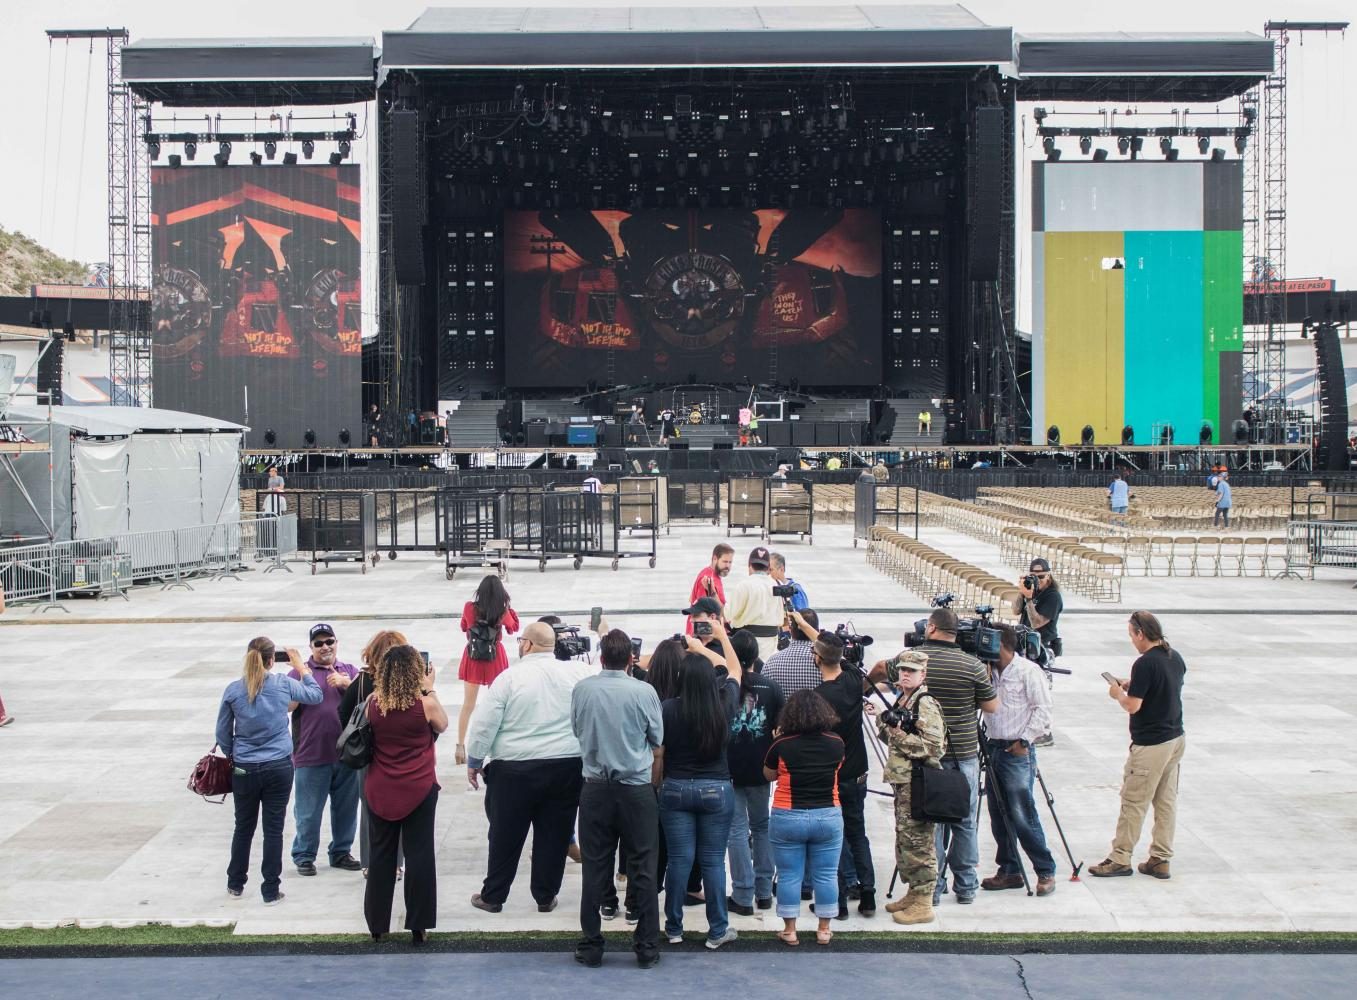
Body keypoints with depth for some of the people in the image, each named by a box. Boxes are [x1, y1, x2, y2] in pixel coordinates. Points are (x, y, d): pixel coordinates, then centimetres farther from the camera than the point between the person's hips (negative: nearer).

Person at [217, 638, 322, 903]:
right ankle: (271, 891, 8)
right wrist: (301, 667, 21)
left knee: (244, 827, 16)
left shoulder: (233, 690, -4)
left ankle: (235, 884, 29)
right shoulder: (283, 684, -7)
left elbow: (223, 733, 5)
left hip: (244, 769, 1)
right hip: (279, 768, -1)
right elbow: (316, 695, 11)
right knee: (273, 829, 5)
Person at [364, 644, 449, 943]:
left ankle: (377, 924, 20)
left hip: (380, 791, 3)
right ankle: (418, 925, 6)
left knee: (381, 854, 13)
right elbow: (442, 725, 8)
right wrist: (429, 689, 10)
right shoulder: (424, 703, -12)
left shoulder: (374, 702, -5)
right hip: (419, 789, -3)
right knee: (419, 855, 5)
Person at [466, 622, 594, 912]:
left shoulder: (510, 678, -8)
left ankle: (493, 896, 20)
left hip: (515, 770, -2)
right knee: (554, 835, 12)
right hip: (567, 768, 2)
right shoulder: (579, 673, -2)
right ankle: (545, 897, 19)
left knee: (505, 835, 10)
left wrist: (474, 762, 5)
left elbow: (484, 724, -5)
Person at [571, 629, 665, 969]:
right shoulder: (644, 692, -9)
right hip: (637, 789, -1)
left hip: (595, 788, 2)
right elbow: (657, 748, -1)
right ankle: (647, 948, 10)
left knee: (595, 869, 7)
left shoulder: (582, 690, -4)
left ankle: (591, 947, 12)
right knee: (643, 870, 5)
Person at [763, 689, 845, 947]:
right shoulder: (836, 743, -3)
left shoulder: (781, 744, -10)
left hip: (788, 819, -2)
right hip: (828, 818, 2)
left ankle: (789, 930, 11)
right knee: (826, 875, 10)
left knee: (789, 876, 6)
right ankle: (824, 929, 16)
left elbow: (769, 775, 6)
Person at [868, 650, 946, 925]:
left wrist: (900, 735, -23)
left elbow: (934, 747, -20)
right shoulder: (901, 701, 15)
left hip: (918, 783, -10)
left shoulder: (926, 705, -14)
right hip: (902, 780, 10)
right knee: (904, 838, 16)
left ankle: (923, 904, -1)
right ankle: (913, 893, 26)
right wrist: (880, 719, 13)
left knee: (917, 841, -6)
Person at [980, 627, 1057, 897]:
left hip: (1018, 752, -7)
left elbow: (1042, 710, -9)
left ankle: (1046, 872, -3)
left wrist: (1024, 740, -13)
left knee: (1023, 815, -10)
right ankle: (1009, 871, 15)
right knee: (998, 814, 8)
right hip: (993, 749, 7)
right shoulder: (990, 672, 13)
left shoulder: (1028, 671, -7)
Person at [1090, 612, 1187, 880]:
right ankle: (1160, 859, 15)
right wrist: (1133, 686, 16)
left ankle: (1120, 858, 5)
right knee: (1166, 801, 10)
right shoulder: (1176, 658, 7)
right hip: (1176, 738, 9)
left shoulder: (1145, 663, -20)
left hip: (1150, 745, -9)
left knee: (1134, 802, -1)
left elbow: (1132, 706, -20)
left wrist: (1118, 694, 0)